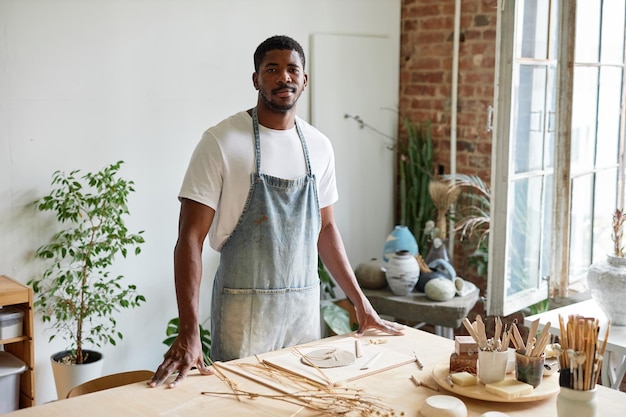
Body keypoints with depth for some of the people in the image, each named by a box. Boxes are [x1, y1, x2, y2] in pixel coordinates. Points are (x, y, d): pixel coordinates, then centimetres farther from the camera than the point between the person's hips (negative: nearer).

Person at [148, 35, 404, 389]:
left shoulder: (319, 147, 5)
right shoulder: (222, 142, -10)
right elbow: (190, 238, -13)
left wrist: (361, 302, 13)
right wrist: (189, 332, -21)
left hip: (306, 305, 5)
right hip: (244, 307, -4)